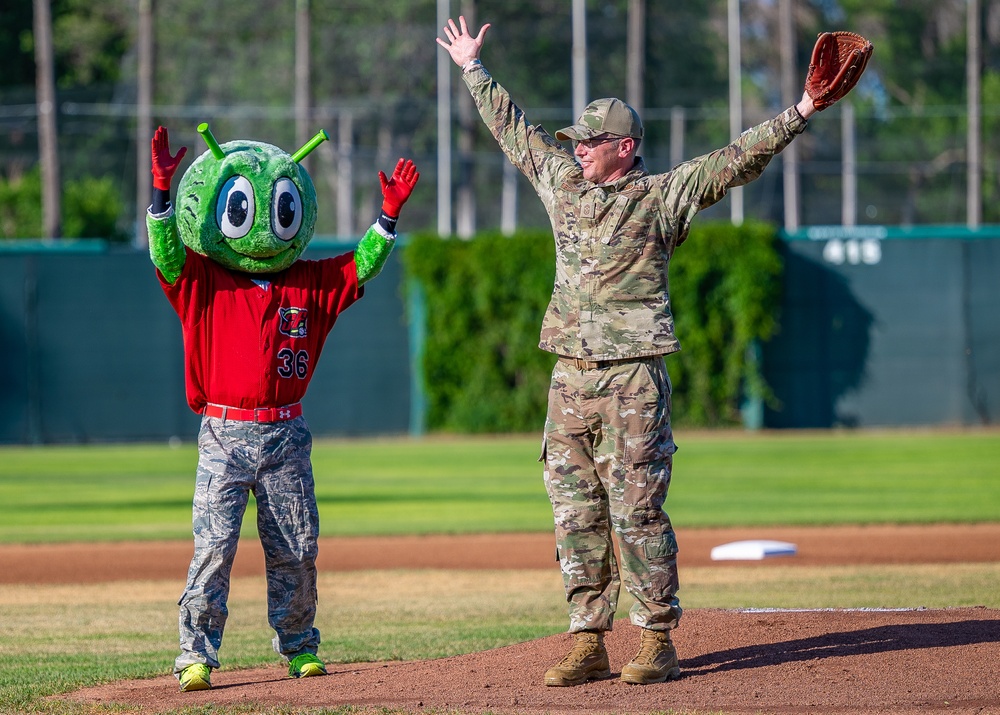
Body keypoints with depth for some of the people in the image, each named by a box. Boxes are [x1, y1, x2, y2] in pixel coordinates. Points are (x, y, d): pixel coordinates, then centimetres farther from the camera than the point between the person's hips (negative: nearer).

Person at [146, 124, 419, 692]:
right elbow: (168, 255, -15)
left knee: (296, 551, 6)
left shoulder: (308, 285, 9)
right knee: (214, 546, -11)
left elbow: (360, 268, 8)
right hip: (224, 437, -3)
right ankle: (198, 655, -6)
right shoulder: (204, 283, 0)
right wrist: (162, 192, -27)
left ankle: (299, 647, 22)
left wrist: (390, 215, -2)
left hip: (286, 437, 3)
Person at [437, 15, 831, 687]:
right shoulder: (562, 180, 14)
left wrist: (799, 114, -18)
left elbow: (738, 159, -8)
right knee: (577, 517, 5)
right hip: (570, 379, 6)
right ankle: (588, 644, 8)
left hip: (632, 380, -6)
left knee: (637, 513, -7)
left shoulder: (663, 196, -1)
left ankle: (659, 643, -3)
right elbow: (513, 127, 26)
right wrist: (473, 69, 35)